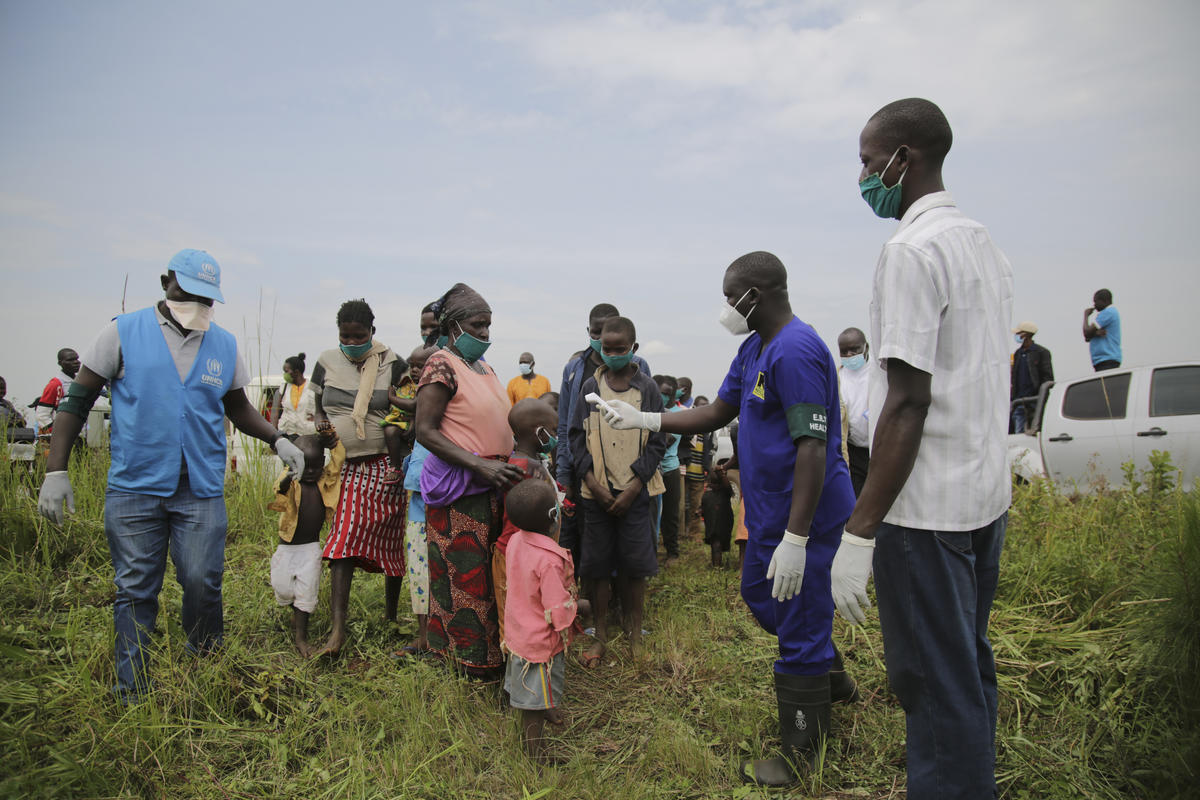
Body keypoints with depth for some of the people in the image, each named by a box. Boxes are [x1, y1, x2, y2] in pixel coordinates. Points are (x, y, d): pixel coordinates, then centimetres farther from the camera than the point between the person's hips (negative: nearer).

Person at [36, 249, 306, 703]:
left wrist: (277, 440, 5)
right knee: (135, 591, 6)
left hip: (202, 490, 1)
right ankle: (132, 693, 20)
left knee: (202, 585, 0)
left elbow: (238, 408, 21)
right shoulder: (123, 333, 1)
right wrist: (55, 470, -3)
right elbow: (77, 401, 3)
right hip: (134, 487, -1)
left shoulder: (226, 346, 8)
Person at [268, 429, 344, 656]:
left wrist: (329, 438, -22)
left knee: (307, 590, -1)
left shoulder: (325, 480, 1)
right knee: (284, 589, 8)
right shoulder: (290, 482, -11)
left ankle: (300, 635, 7)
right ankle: (296, 612, 41)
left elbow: (339, 458, -6)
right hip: (287, 546, -1)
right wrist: (289, 476, -56)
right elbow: (279, 488, -33)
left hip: (311, 546, 2)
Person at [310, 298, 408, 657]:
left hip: (384, 466, -2)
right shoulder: (327, 362, 5)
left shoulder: (391, 363, -3)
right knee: (342, 543, -7)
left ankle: (390, 617, 24)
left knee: (390, 541, 6)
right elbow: (319, 408, 19)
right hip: (345, 467, 2)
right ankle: (337, 632, -7)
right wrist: (323, 431, 0)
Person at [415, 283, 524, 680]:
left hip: (492, 486, 8)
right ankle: (476, 661, 12)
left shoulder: (484, 367, 15)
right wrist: (480, 466, -22)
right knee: (466, 573, 0)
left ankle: (493, 648, 23)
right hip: (459, 488, -8)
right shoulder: (442, 365, -10)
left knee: (491, 570, 12)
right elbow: (426, 431, -15)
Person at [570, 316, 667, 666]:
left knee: (634, 565, 3)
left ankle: (635, 637, 19)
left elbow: (656, 443, -1)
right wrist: (594, 483, -8)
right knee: (597, 564, 6)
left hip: (635, 491, -1)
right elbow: (577, 437, 4)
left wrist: (632, 490, -9)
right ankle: (601, 636, 19)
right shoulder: (590, 387, 5)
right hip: (597, 491, 1)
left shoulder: (647, 389, 1)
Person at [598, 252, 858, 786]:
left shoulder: (795, 351, -23)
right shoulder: (754, 348, 10)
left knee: (798, 623, 3)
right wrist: (645, 420, 8)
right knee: (760, 596, 25)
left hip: (805, 515, -10)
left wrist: (795, 539, -27)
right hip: (769, 510, 10)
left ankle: (802, 752, 22)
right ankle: (832, 678, 46)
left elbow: (812, 448, -27)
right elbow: (718, 413, 15)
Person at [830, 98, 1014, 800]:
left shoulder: (912, 250, -15)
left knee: (937, 687, 0)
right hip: (988, 496, 10)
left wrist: (860, 530, -20)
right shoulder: (987, 245, 14)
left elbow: (908, 403, -21)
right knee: (971, 670, 20)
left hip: (926, 507, -10)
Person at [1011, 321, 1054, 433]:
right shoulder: (1017, 353, 17)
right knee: (1019, 433, 3)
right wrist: (1012, 398, 13)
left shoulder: (1041, 352, -1)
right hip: (1019, 402, 6)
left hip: (1034, 400, -6)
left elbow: (1048, 378, -4)